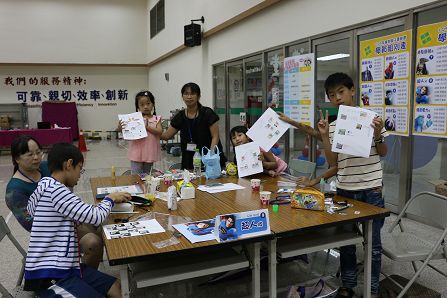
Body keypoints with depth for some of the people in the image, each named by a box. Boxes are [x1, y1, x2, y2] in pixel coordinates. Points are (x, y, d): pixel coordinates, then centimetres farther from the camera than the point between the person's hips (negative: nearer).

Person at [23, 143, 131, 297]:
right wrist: (110, 198, 0)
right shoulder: (54, 189, -18)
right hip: (48, 276, -9)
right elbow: (94, 217, -16)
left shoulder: (51, 187, 12)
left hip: (63, 266, 9)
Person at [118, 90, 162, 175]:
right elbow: (123, 129, -6)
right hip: (137, 153, -1)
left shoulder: (156, 119, 2)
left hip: (150, 154, 2)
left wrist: (147, 127, -22)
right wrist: (120, 127, -29)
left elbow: (159, 131, -13)